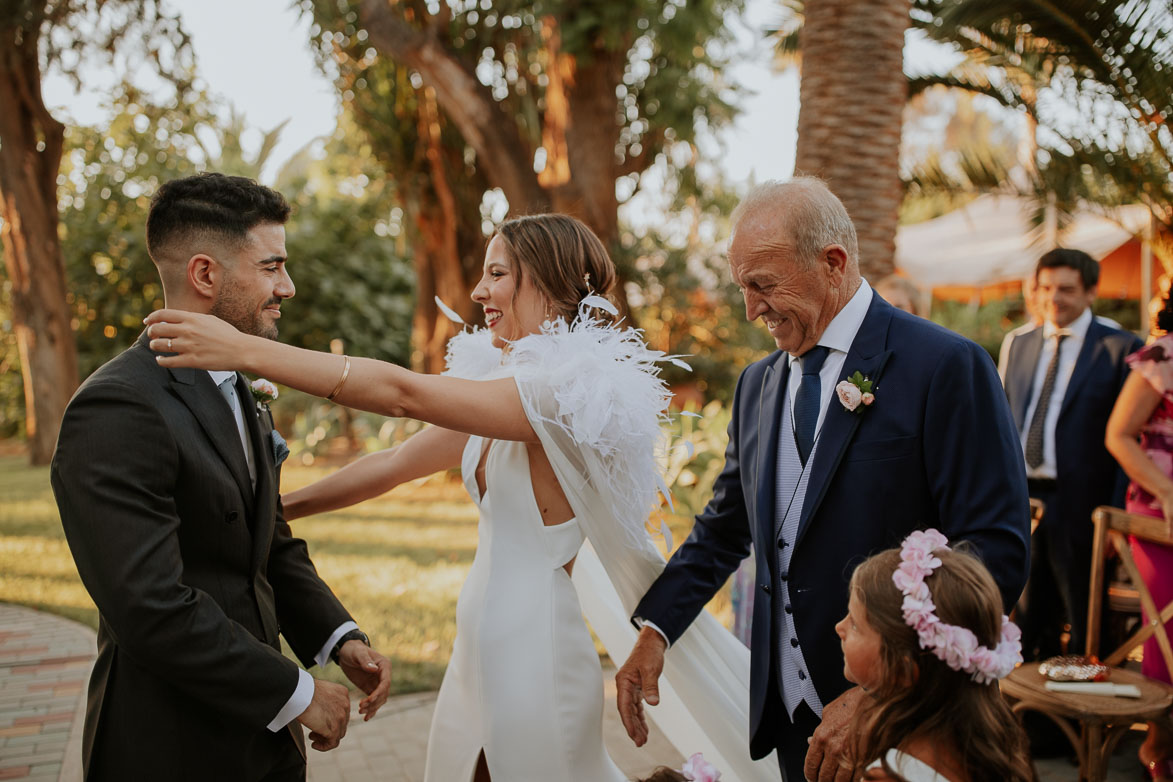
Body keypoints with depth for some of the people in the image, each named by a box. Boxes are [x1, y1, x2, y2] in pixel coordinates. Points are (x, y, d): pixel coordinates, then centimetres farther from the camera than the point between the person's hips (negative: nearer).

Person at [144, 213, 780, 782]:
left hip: (531, 658, -8)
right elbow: (396, 464, 10)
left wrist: (245, 350, -27)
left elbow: (405, 393, -27)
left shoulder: (567, 390, -20)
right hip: (480, 652, 8)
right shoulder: (507, 383, 8)